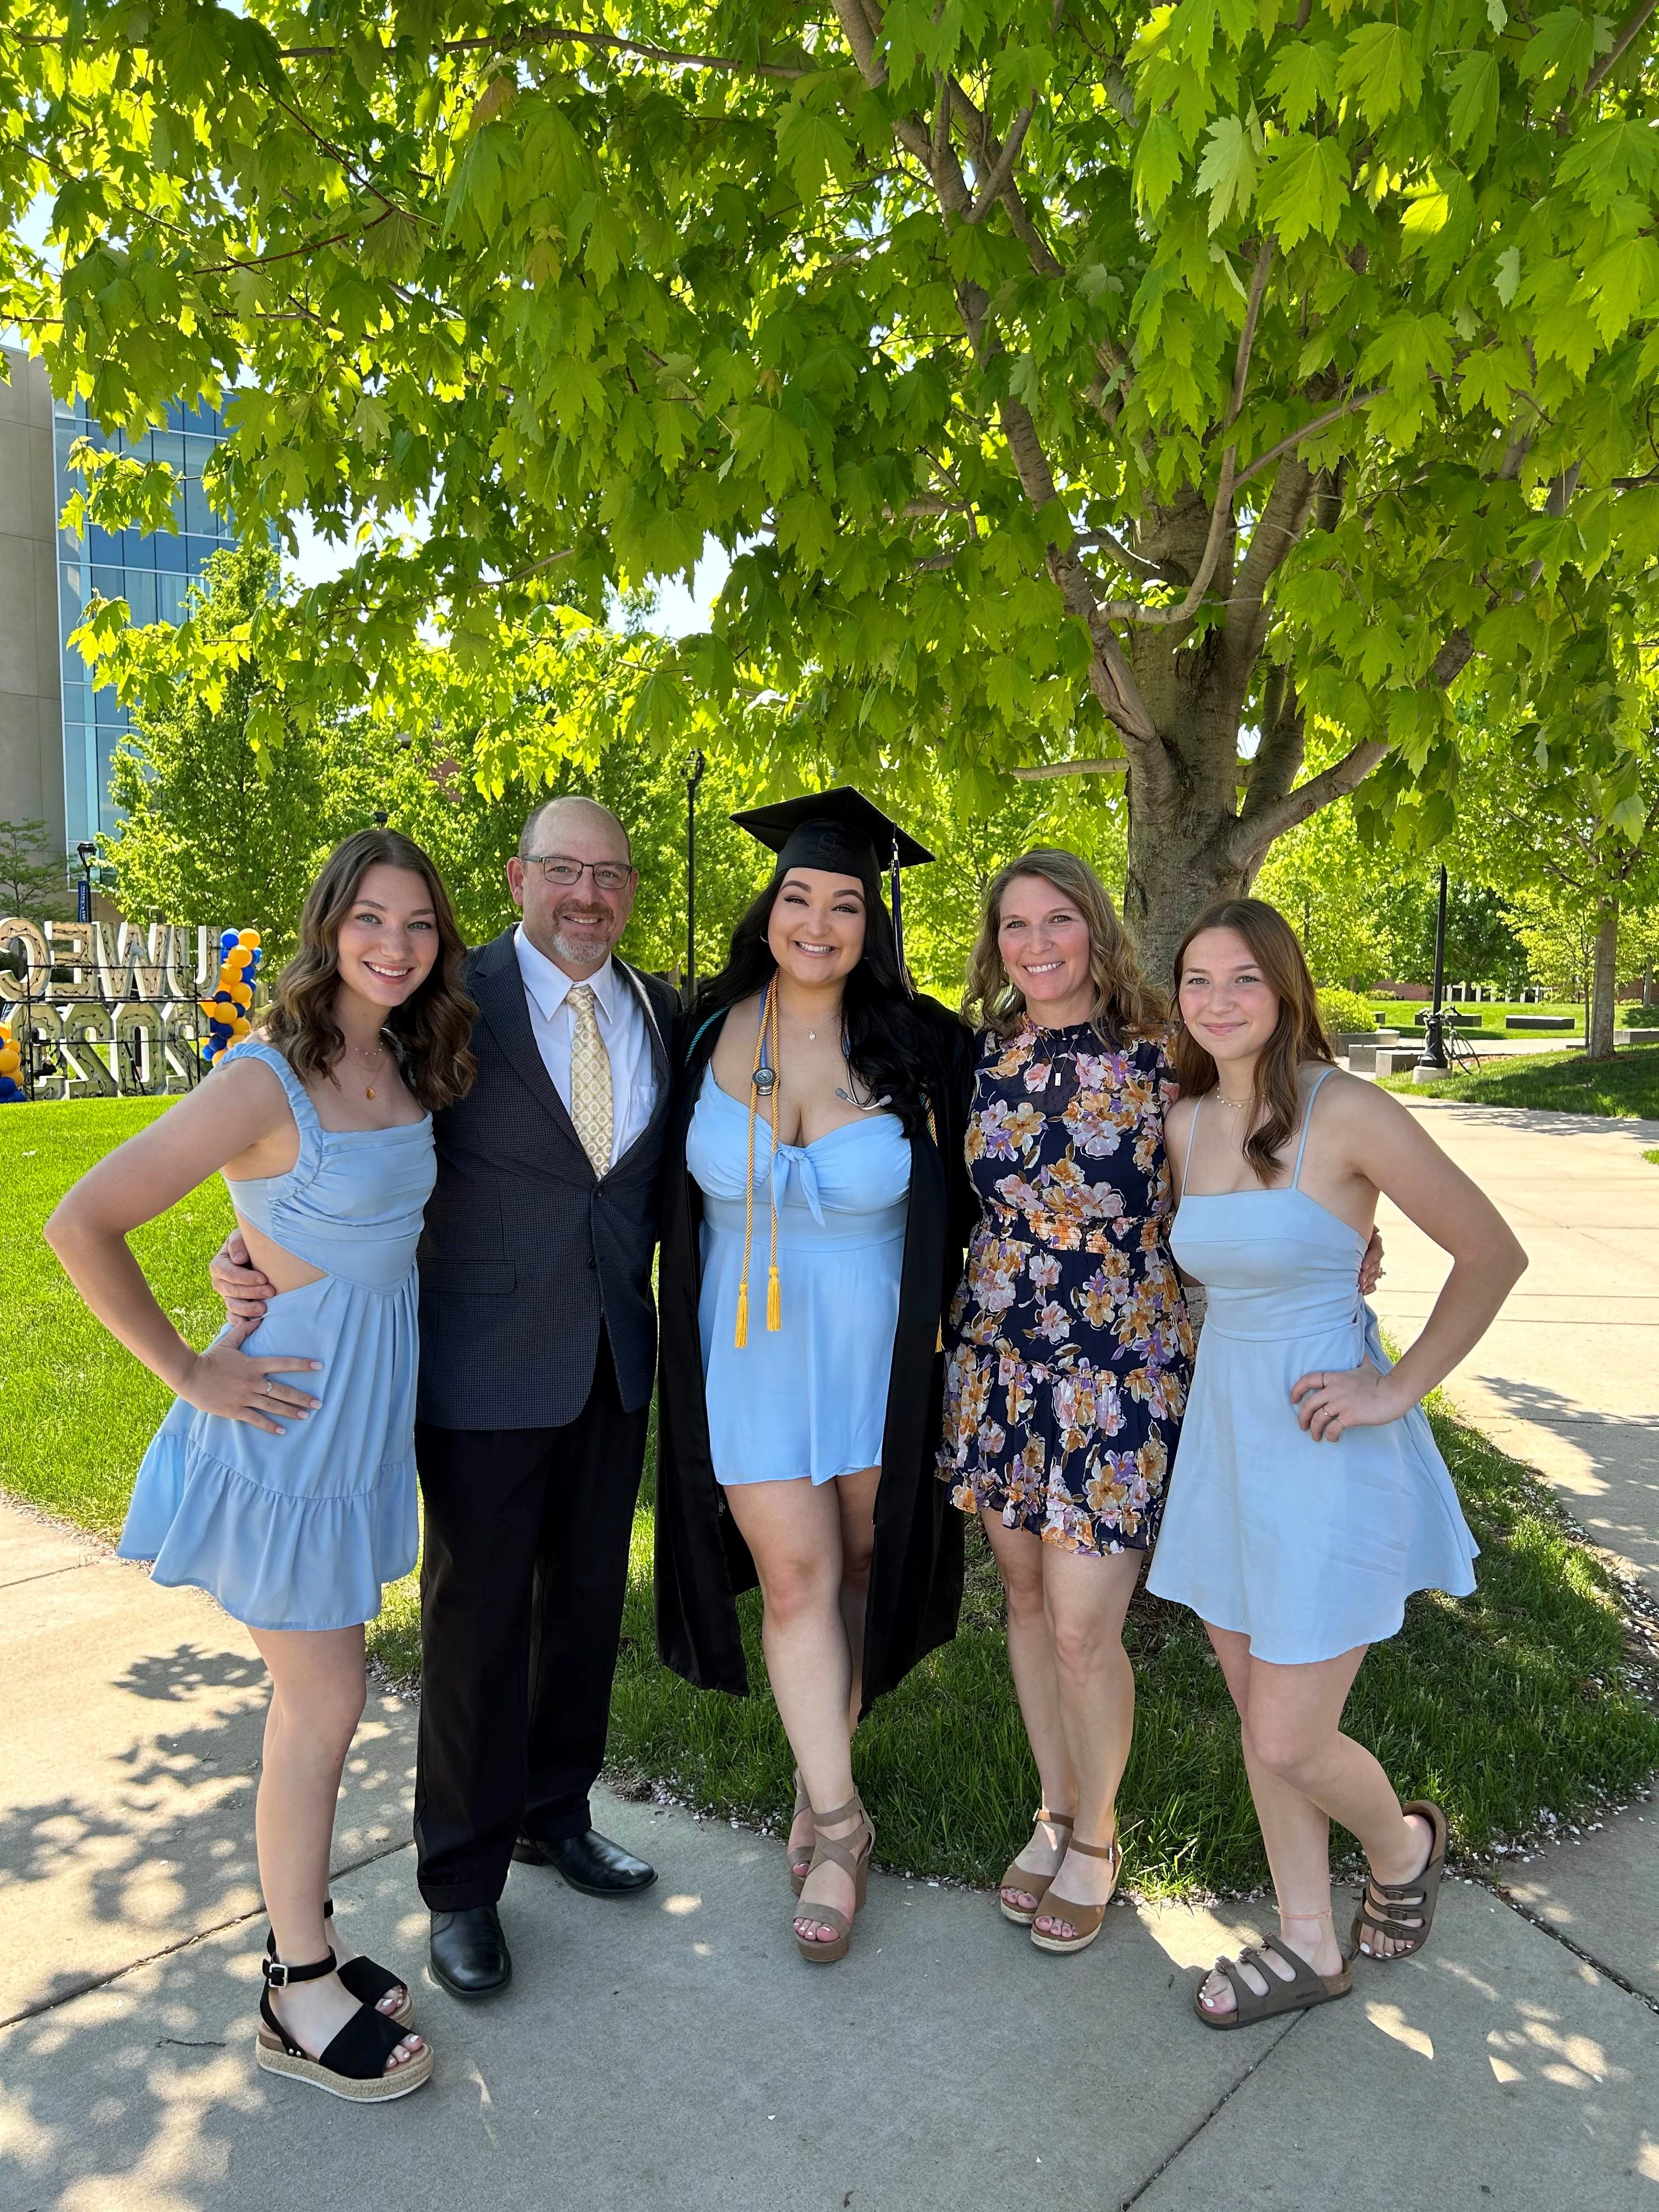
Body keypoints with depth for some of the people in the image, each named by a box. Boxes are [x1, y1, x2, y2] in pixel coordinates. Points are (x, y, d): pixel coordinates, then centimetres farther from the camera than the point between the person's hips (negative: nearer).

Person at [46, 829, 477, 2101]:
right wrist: (191, 1373, -15)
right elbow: (84, 1226, -19)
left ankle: (305, 1940, 35)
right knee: (325, 1705, 4)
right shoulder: (267, 1080, -20)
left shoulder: (404, 1071, 4)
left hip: (367, 1409, 7)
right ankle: (300, 2003, 24)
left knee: (316, 1693, 18)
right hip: (292, 1417, -7)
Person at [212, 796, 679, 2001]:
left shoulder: (663, 1010, 4)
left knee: (587, 1598, 19)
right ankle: (463, 1879, 28)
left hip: (615, 1360, 5)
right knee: (478, 1616, 8)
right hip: (487, 1366, -5)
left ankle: (556, 1814, 42)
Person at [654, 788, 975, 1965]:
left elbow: (961, 1197, 2)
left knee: (858, 1559, 13)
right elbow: (676, 1198, 9)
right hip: (750, 1350, 0)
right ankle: (839, 1822, 18)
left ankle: (821, 1775, 36)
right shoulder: (710, 1032, -4)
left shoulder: (920, 1047, -9)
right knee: (794, 1574, 1)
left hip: (874, 1350, 0)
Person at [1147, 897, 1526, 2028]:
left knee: (1288, 1748, 0)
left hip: (1328, 1451, -6)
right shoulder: (1186, 1125, 4)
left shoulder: (1346, 1112, -15)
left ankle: (1403, 1845, 34)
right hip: (1226, 1436, 6)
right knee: (1262, 1721, 15)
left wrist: (1397, 1390, -12)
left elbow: (1493, 1253, -10)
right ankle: (1310, 1949, 35)